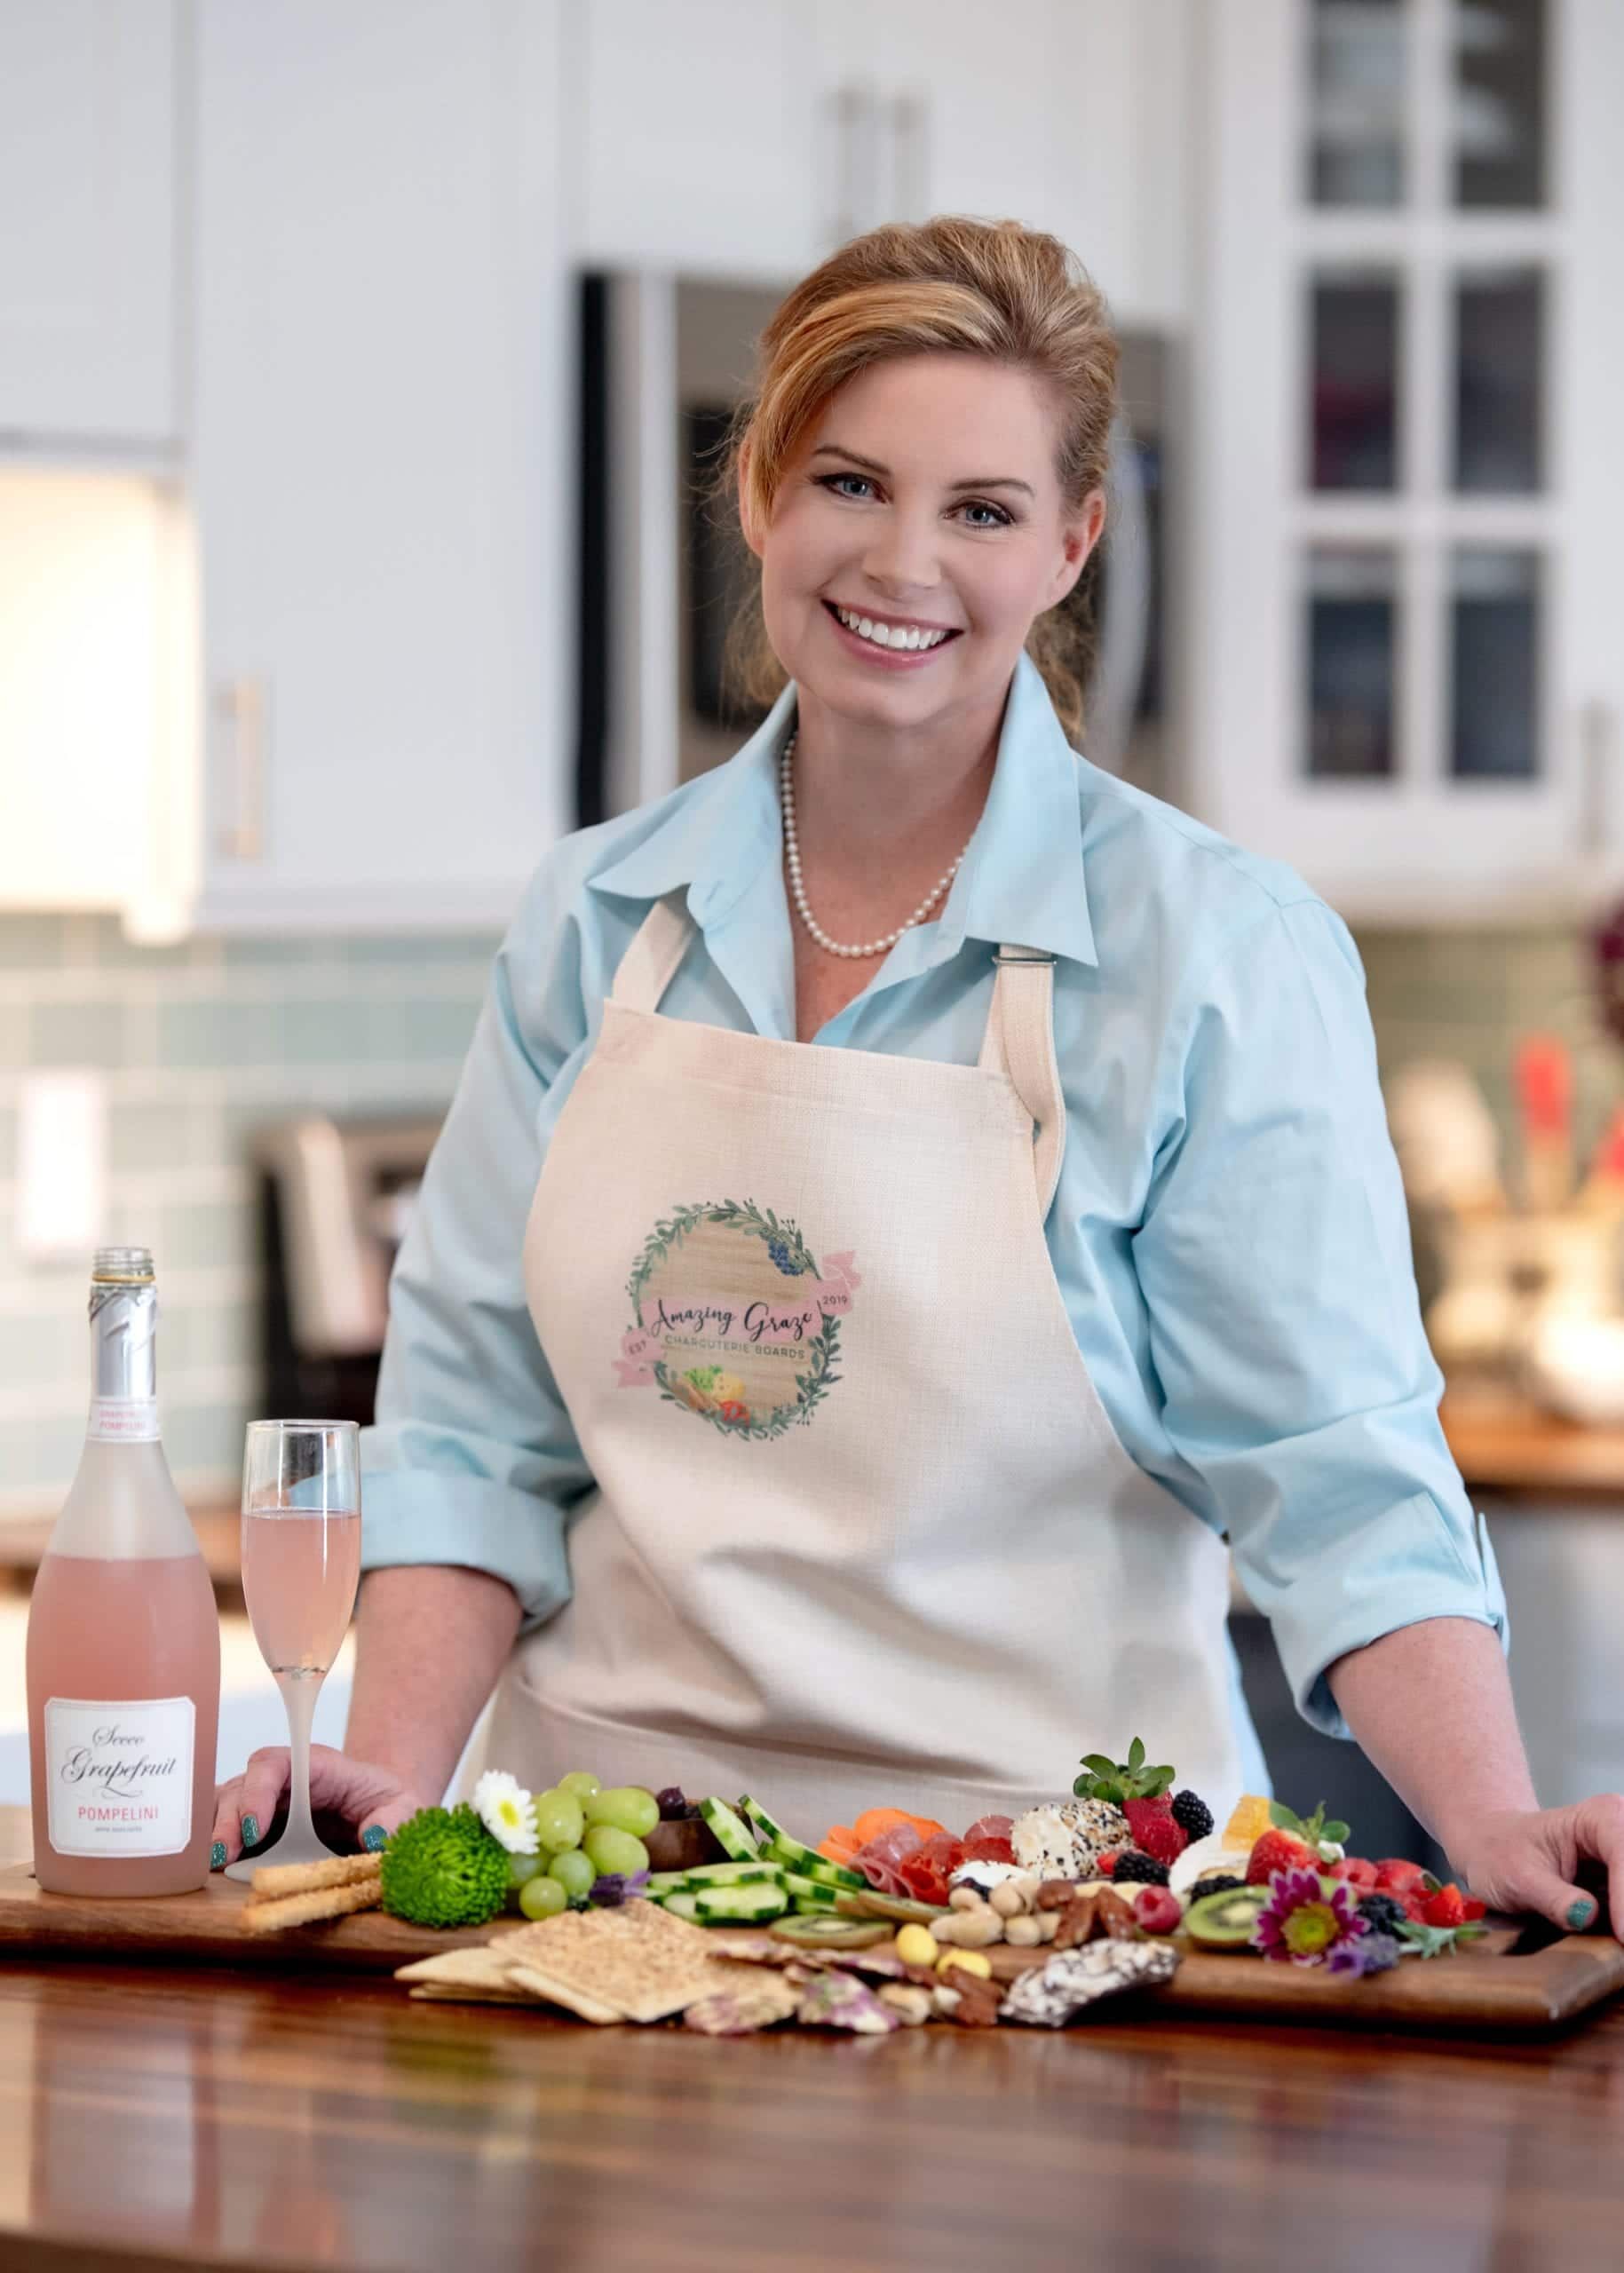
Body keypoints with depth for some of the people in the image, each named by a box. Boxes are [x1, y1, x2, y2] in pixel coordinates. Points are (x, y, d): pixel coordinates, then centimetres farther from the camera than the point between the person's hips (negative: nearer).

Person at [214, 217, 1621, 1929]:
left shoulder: (1221, 953, -3)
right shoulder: (597, 921, 9)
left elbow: (1333, 1466, -7)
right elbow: (478, 1420, 11)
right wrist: (391, 1776, -3)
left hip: (1038, 1878, -3)